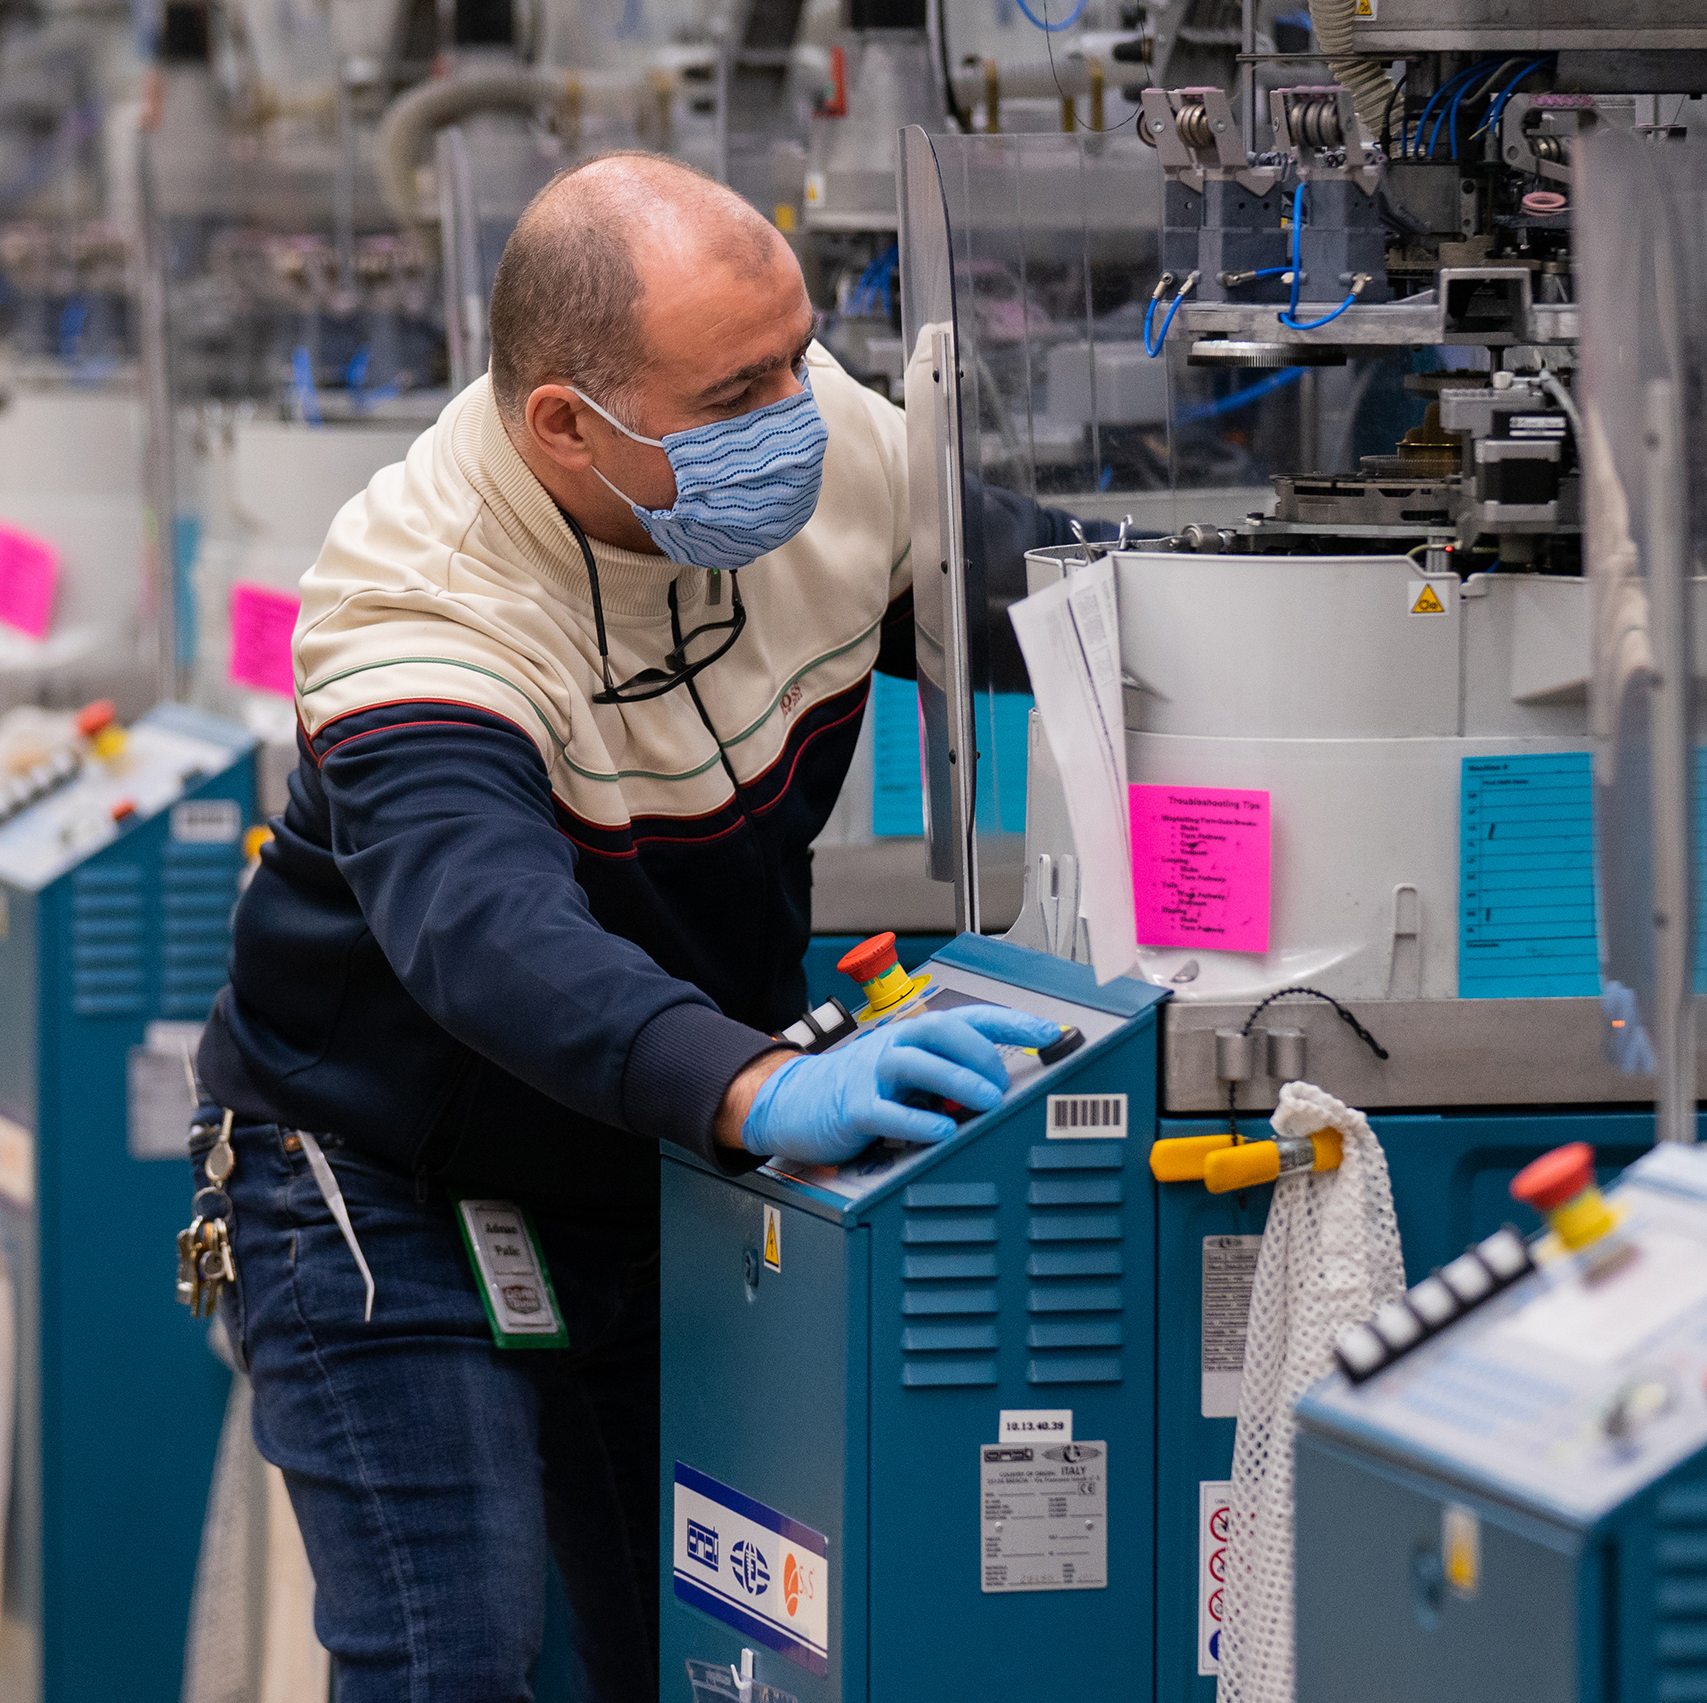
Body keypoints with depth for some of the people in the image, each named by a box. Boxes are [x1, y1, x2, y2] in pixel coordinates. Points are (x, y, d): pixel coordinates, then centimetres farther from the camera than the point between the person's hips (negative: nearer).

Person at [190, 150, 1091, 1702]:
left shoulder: (831, 443, -13)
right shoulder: (416, 601, -31)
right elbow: (485, 929, -49)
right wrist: (757, 1089, -64)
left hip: (665, 1160, 6)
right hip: (389, 1177, -5)